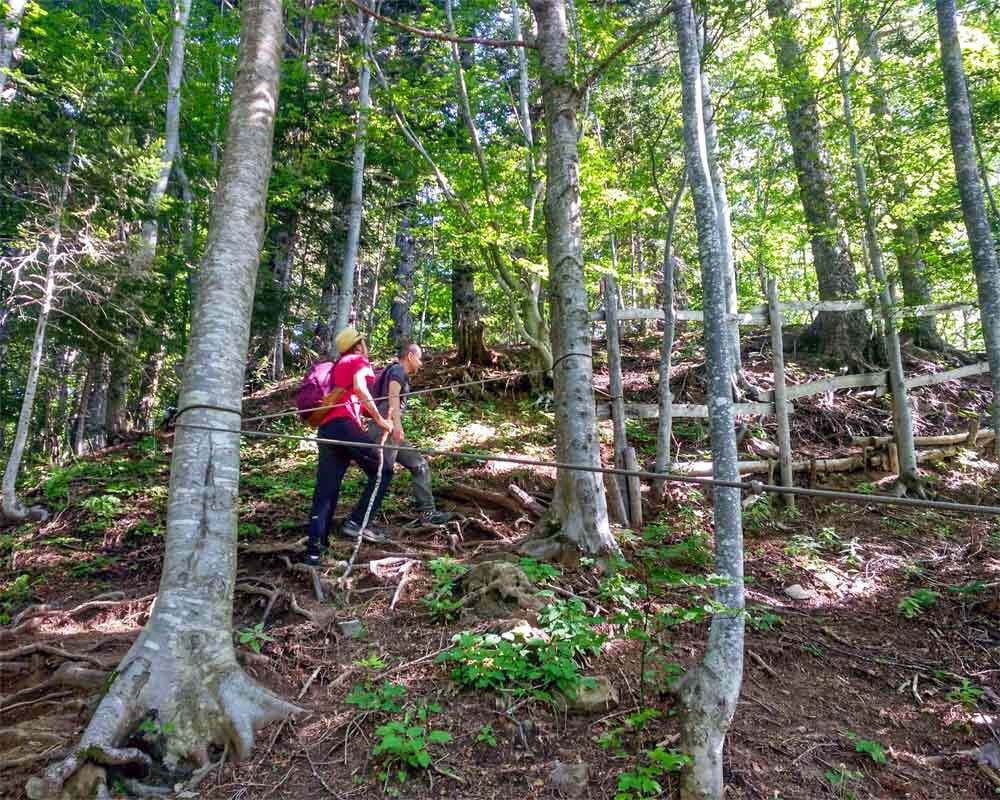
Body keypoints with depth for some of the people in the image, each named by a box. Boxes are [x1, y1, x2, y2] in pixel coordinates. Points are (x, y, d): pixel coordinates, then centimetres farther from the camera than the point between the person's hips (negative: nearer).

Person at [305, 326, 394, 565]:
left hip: (325, 428, 8)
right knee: (383, 469, 2)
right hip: (344, 424, -8)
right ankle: (357, 522, -7)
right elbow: (360, 387, -11)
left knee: (325, 490, 5)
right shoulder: (360, 360, 9)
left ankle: (314, 549, -1)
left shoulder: (338, 366, 32)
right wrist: (379, 419, -7)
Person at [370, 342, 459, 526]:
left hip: (392, 432, 10)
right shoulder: (398, 370, -3)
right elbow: (393, 394, -22)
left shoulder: (399, 373, 27)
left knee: (420, 465, 8)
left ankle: (427, 512, 6)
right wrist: (396, 423, -34)